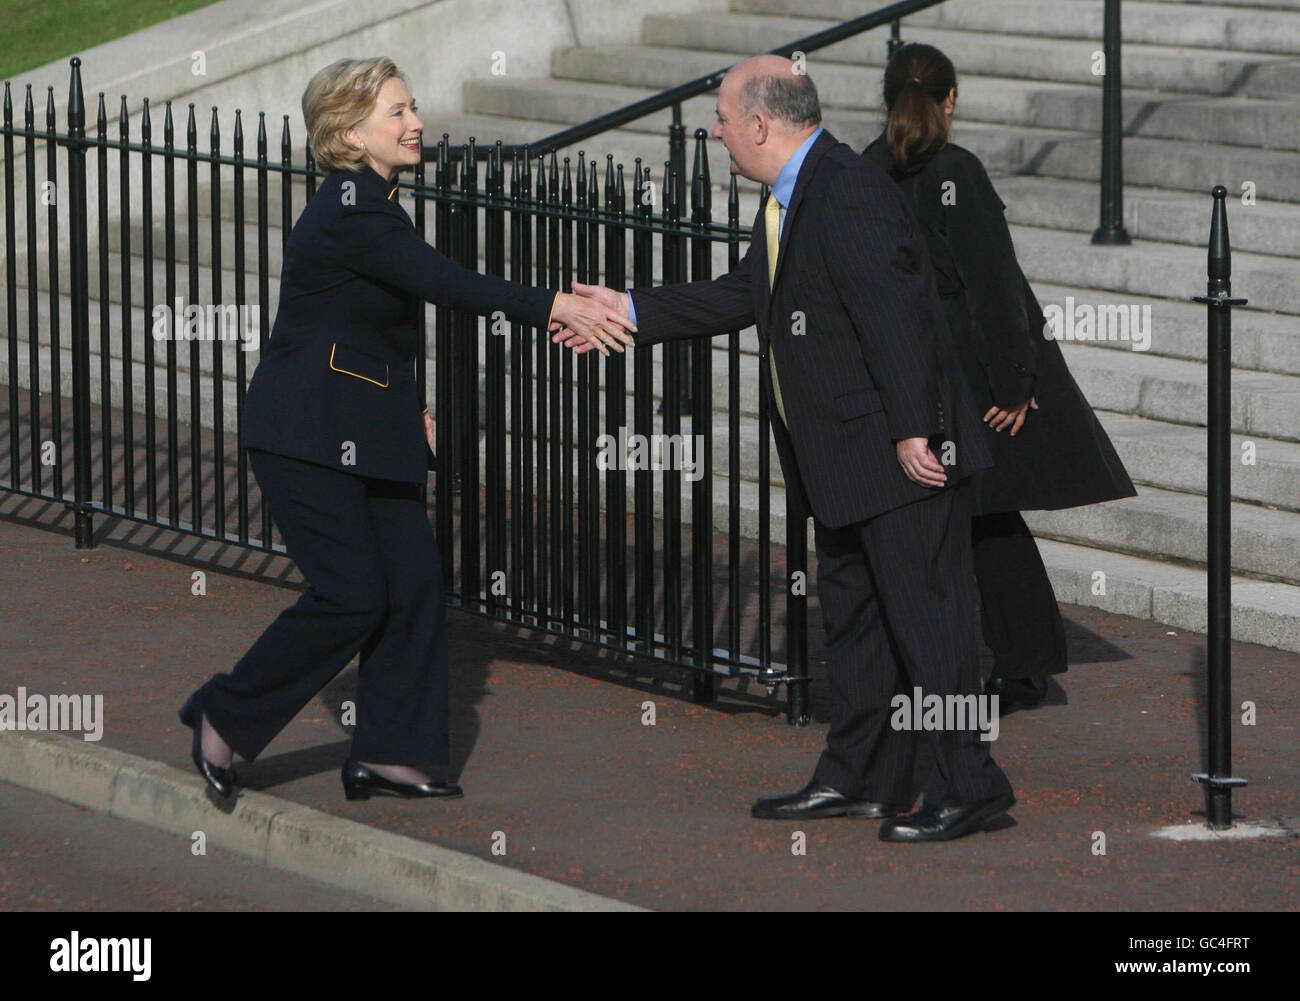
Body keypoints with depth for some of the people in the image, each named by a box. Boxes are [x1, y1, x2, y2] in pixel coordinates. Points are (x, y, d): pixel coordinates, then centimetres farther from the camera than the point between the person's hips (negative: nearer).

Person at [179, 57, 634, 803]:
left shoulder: (374, 204, 11)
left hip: (369, 430, 10)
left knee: (415, 583, 3)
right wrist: (556, 308, -27)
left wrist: (408, 406, 15)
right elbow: (447, 285, -26)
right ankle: (223, 719, 5)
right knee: (353, 594, -10)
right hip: (308, 434, -10)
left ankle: (388, 753, 9)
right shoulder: (347, 215, -20)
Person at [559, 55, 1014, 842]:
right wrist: (632, 311, 24)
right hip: (842, 455, 11)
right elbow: (742, 298, 23)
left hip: (902, 452, -11)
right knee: (853, 612, 17)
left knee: (925, 613, -8)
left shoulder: (849, 190, -19)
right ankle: (859, 778, 26)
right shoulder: (791, 199, 15)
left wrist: (910, 430, -26)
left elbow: (893, 311, -24)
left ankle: (969, 785, -4)